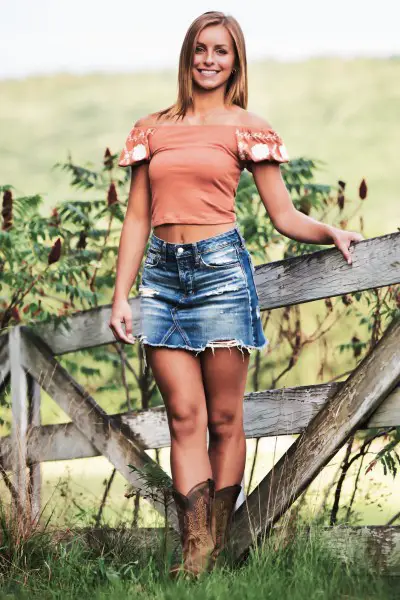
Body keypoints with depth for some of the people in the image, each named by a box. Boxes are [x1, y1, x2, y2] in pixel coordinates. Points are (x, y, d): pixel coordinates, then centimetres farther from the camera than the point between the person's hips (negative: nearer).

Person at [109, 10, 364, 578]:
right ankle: (193, 553, -4)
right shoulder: (152, 128, 12)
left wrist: (332, 232, -15)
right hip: (162, 274, 3)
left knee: (224, 419, 1)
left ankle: (217, 544, 9)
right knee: (185, 418, -2)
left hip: (219, 268, -2)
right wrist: (120, 295, 7)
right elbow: (138, 218, 13)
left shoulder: (245, 128, 5)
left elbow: (285, 216, 4)